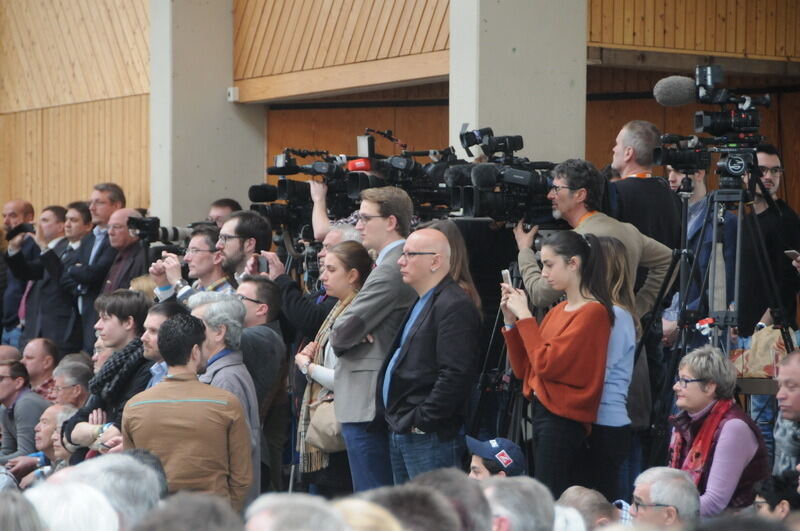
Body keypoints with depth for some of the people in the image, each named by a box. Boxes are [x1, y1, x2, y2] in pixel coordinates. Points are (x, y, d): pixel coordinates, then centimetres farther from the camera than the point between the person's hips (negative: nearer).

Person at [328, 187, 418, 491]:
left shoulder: (390, 270, -17)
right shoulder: (401, 265, 15)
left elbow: (344, 331, -18)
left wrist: (338, 340, 3)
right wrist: (346, 338, -4)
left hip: (366, 405, -10)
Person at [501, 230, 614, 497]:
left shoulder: (593, 311, -11)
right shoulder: (558, 311, 15)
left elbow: (546, 364, -18)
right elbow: (523, 369, 15)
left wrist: (525, 316, -10)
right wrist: (511, 321, 5)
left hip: (564, 419, -9)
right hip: (541, 412, 9)